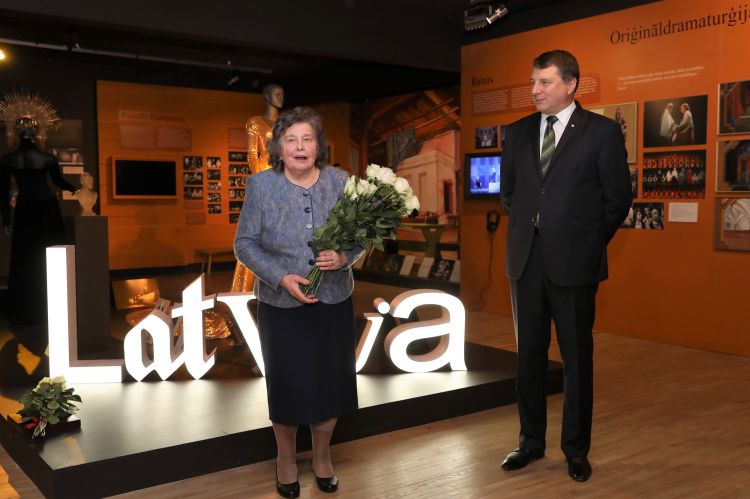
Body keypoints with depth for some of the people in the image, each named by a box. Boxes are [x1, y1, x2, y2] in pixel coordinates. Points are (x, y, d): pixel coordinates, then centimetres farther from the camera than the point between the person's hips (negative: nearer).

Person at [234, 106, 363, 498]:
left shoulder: (340, 182, -3)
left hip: (333, 303, 2)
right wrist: (281, 277, -17)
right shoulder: (261, 185, -6)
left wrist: (344, 257, -19)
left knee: (329, 381, 11)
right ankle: (286, 458, 35)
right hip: (282, 304, -1)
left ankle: (322, 455, 37)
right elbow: (245, 244, -4)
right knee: (287, 384, 10)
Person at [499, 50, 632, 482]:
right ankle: (532, 441, 27)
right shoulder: (519, 132, 8)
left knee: (578, 358, 7)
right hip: (526, 260, 4)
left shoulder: (602, 131, -5)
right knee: (529, 356, 12)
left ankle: (576, 449, 23)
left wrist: (588, 242, 3)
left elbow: (618, 198, -1)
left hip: (574, 263, -4)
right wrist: (528, 228, 13)